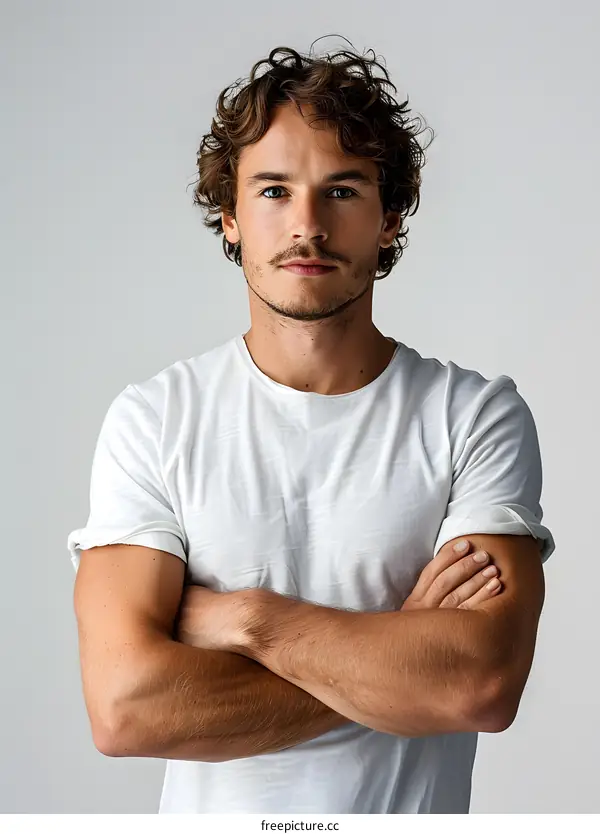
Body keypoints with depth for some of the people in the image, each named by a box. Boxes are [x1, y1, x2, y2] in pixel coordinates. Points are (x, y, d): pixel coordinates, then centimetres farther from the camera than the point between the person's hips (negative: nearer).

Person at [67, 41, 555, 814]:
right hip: (209, 812, 0)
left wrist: (241, 617, -21)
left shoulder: (478, 414, -12)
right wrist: (402, 652, -21)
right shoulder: (151, 419, -11)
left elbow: (487, 683, -23)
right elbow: (124, 707, -21)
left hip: (417, 809, 0)